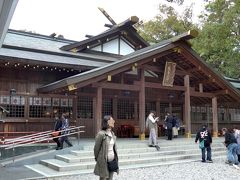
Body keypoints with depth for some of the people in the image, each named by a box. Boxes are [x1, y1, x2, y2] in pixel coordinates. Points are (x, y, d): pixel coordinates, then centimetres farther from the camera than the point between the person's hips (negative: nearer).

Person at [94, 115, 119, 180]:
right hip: (104, 162, -6)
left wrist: (115, 159, 13)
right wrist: (97, 159, 3)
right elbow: (96, 148, -8)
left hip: (112, 160, 7)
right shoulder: (101, 134, -15)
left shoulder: (112, 133, 6)